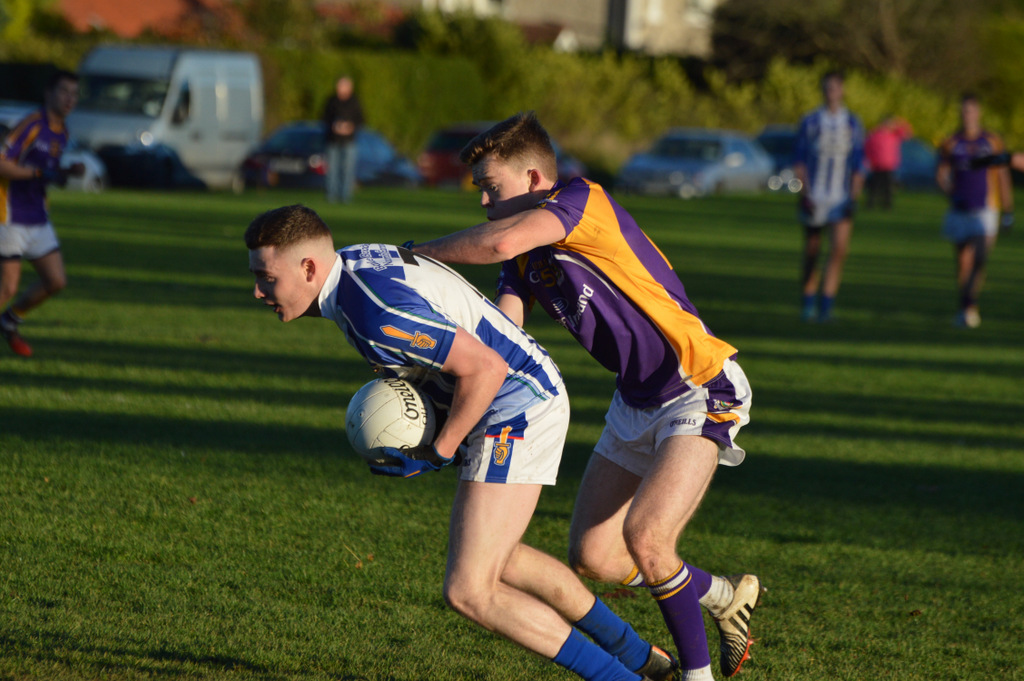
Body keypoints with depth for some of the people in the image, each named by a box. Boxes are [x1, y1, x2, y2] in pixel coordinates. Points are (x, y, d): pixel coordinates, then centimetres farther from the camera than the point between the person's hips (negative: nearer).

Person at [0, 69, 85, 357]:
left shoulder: (62, 133, 10)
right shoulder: (31, 126, -17)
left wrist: (69, 172, 0)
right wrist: (40, 173, -24)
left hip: (38, 219, 8)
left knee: (56, 281, 4)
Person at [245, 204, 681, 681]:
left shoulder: (376, 315, -29)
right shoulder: (351, 262, 2)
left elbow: (486, 367, -26)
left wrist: (436, 454, -17)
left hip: (518, 409, -11)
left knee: (469, 592, -12)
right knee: (491, 557, 29)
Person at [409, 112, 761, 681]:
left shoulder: (584, 200, -17)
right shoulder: (524, 264, 8)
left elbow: (502, 242, -34)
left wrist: (414, 252, -20)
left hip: (701, 393, -9)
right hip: (635, 400, 9)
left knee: (644, 534, -24)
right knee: (591, 558, 6)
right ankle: (726, 597, 29)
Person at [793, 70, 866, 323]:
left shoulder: (853, 124, 6)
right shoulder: (810, 122, 3)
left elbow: (858, 166, 9)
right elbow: (799, 162, 3)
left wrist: (854, 197, 0)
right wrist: (805, 193, -7)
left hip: (841, 199, 0)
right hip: (814, 198, 0)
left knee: (839, 250, -15)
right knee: (811, 252, 6)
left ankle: (826, 305, -14)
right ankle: (808, 304, 21)